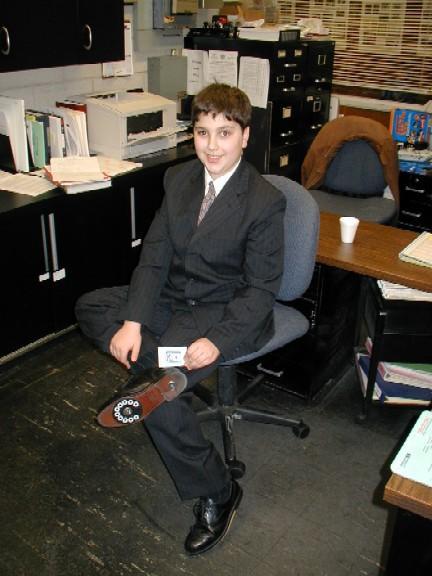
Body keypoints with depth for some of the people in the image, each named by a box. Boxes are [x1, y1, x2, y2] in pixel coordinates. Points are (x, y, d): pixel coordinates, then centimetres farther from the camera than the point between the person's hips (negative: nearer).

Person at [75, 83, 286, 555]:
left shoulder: (265, 201, -15)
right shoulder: (178, 179, 2)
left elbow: (261, 288, -14)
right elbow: (154, 255, -1)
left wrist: (216, 341, -28)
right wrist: (132, 320, -15)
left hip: (226, 309, -7)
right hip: (173, 299, 7)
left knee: (157, 389, -23)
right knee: (89, 307, -5)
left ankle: (216, 492, -4)